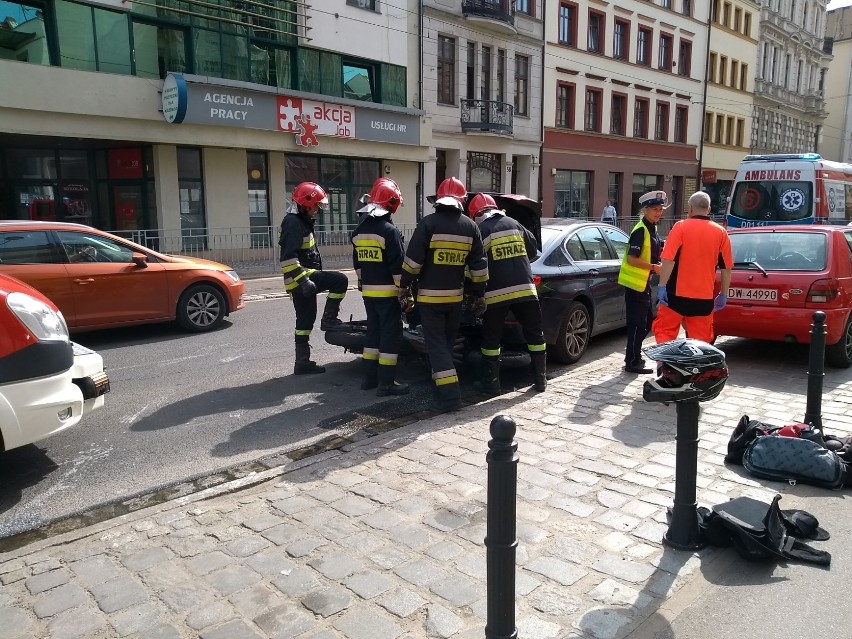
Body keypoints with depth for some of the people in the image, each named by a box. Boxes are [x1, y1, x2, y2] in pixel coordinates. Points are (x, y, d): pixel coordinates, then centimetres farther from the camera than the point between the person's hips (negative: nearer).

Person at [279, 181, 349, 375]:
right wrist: (303, 279, -30)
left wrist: (305, 278, 31)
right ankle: (329, 319, -4)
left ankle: (302, 363, 17)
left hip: (301, 281, 10)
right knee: (340, 280, -14)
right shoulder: (293, 223, -14)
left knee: (305, 320, 12)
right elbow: (288, 257, -25)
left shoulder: (302, 221, 19)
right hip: (301, 278, -10)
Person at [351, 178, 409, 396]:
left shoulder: (358, 230, 10)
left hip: (368, 292, 8)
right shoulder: (389, 230, -15)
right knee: (390, 335, -3)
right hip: (387, 292, -8)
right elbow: (398, 265, -17)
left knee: (373, 332, 17)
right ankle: (386, 382, -1)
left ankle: (368, 377, 21)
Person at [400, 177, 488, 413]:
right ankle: (441, 385, 30)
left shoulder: (428, 223, -9)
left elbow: (413, 260, -11)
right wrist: (479, 295, 15)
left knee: (436, 344, -2)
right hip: (455, 296, 4)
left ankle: (449, 395, -8)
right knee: (446, 342, 19)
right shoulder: (470, 226, 3)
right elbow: (478, 265, 6)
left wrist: (405, 287, 1)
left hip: (430, 296, -4)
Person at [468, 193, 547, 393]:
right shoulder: (514, 224, 13)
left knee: (491, 338, 9)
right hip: (525, 288, 4)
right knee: (534, 334, 14)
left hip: (497, 293, -3)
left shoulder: (480, 231, 0)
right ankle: (540, 380, 18)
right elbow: (533, 249, 22)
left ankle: (491, 383, 10)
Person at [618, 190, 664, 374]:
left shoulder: (652, 230, 14)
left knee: (647, 321, 16)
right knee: (637, 324, -4)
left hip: (644, 283, 10)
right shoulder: (640, 230, -16)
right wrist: (654, 267, -21)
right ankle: (633, 362, 5)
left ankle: (633, 356, 28)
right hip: (635, 283, -10)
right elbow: (631, 259, -23)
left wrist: (660, 264, 9)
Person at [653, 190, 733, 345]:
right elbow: (727, 268, 7)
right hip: (705, 297, 3)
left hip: (678, 293, -3)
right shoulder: (720, 232, 5)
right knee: (701, 341, 9)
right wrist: (723, 295, 15)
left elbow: (669, 260, -13)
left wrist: (662, 286, -9)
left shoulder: (681, 227, -5)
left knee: (664, 331, 9)